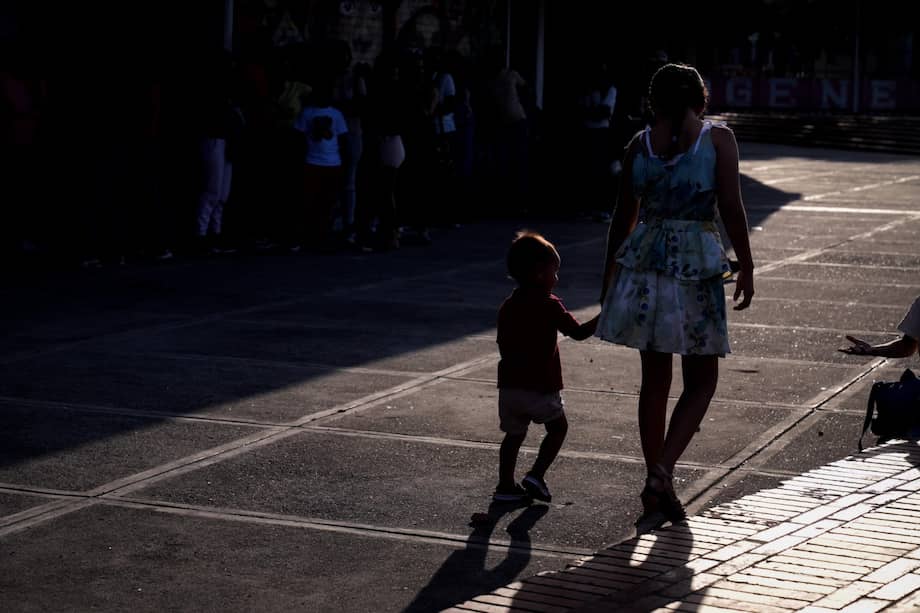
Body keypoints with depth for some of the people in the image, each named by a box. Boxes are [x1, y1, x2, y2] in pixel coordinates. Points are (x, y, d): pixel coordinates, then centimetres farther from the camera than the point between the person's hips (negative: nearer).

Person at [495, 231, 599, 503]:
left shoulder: (508, 307, 8)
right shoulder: (549, 306, -11)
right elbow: (579, 332, -12)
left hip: (510, 385, 5)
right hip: (541, 387, -5)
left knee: (514, 434, 16)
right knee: (558, 428, 14)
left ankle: (506, 485, 14)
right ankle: (536, 475, 2)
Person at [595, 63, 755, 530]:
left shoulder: (640, 143, 5)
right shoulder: (717, 138, -2)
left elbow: (623, 216, 9)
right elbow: (732, 208, -6)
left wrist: (609, 276, 18)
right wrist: (746, 268, 4)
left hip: (642, 262, 3)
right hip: (696, 264, -3)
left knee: (654, 378, 12)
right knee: (701, 381, 9)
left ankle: (658, 491, 14)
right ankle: (662, 472, -11)